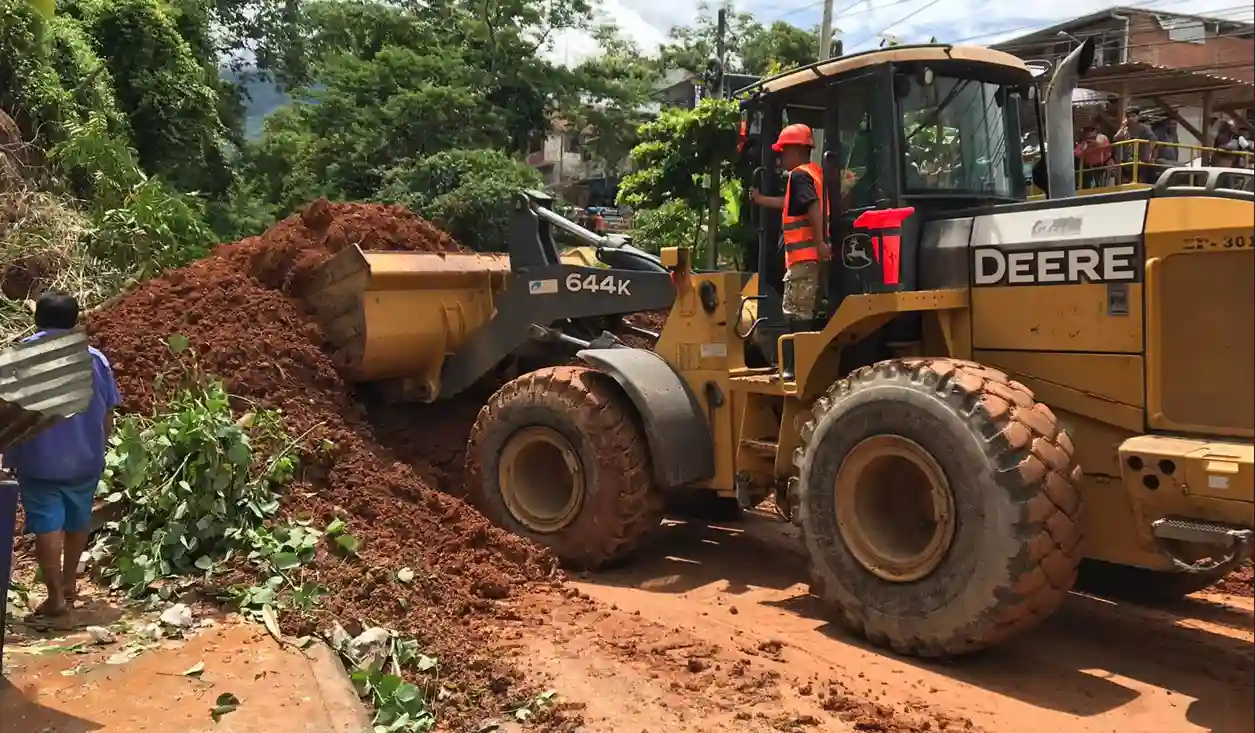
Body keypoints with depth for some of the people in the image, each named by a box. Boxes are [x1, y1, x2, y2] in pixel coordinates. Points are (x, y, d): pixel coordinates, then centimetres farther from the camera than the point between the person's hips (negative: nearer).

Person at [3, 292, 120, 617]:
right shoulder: (94, 358, 2)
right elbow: (107, 414, 4)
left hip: (39, 459, -3)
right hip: (84, 457, 3)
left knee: (47, 524, -1)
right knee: (78, 520, 18)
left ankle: (56, 596, -3)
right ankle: (69, 583, 32)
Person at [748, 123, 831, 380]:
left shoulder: (799, 175, -10)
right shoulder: (816, 173, 19)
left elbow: (813, 206, -26)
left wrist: (819, 241, -29)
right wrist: (760, 199, 41)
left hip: (804, 255, -9)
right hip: (813, 255, 9)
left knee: (797, 313, -7)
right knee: (806, 313, 14)